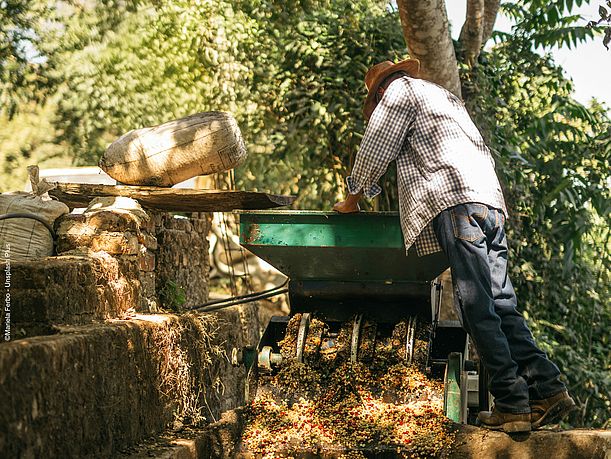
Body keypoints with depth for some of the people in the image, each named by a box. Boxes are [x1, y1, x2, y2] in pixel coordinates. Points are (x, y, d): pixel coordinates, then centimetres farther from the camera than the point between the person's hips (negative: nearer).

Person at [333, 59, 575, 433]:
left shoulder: (401, 89, 11)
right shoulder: (445, 96, 36)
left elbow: (375, 150, 8)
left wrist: (353, 198, 20)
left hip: (456, 201, -9)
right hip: (491, 202, 9)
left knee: (477, 306, -11)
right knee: (501, 302, 4)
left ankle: (512, 404, -15)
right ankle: (547, 388, -6)